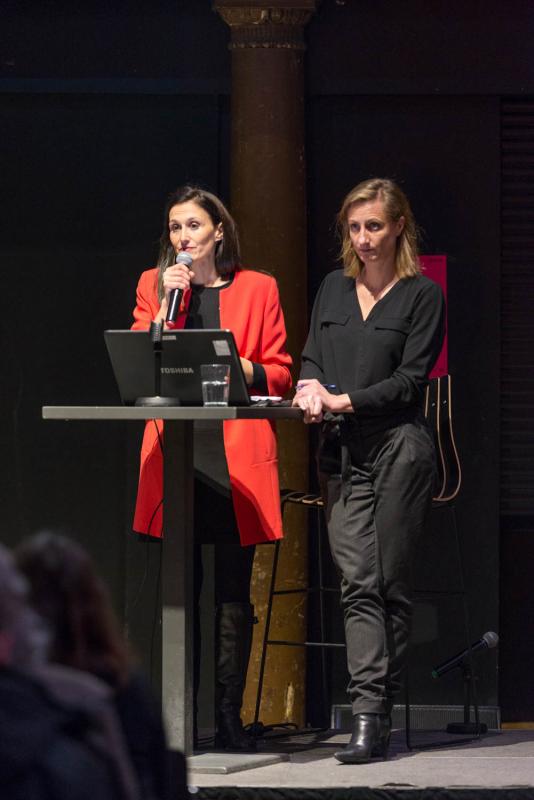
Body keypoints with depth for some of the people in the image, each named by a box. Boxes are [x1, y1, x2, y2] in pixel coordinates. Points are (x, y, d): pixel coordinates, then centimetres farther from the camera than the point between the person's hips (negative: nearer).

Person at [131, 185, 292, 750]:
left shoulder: (257, 289, 10)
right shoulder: (153, 285, 14)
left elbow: (279, 373, 9)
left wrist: (241, 368, -10)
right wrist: (168, 305, -4)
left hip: (236, 454, -1)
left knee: (233, 593, -2)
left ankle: (229, 718, 2)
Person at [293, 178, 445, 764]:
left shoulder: (422, 296, 2)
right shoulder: (334, 289, 17)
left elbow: (410, 378, -5)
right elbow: (310, 356, 16)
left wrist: (344, 400, -13)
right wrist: (310, 386, -7)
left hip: (399, 446, -4)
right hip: (344, 452, 4)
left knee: (390, 582, -3)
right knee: (357, 581, -7)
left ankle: (378, 711, -3)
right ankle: (367, 715, -15)